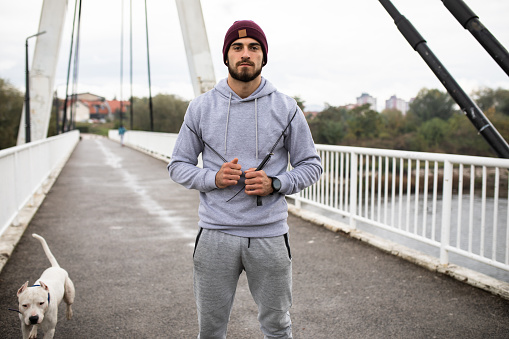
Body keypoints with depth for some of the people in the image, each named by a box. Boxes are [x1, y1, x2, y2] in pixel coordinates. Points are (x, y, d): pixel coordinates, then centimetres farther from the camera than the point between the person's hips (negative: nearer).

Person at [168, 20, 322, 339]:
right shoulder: (201, 107, 3)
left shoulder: (286, 108, 1)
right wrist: (213, 178, -12)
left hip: (270, 234, 0)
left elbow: (311, 165, 5)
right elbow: (178, 165, 7)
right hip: (215, 234, 1)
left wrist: (274, 184, -13)